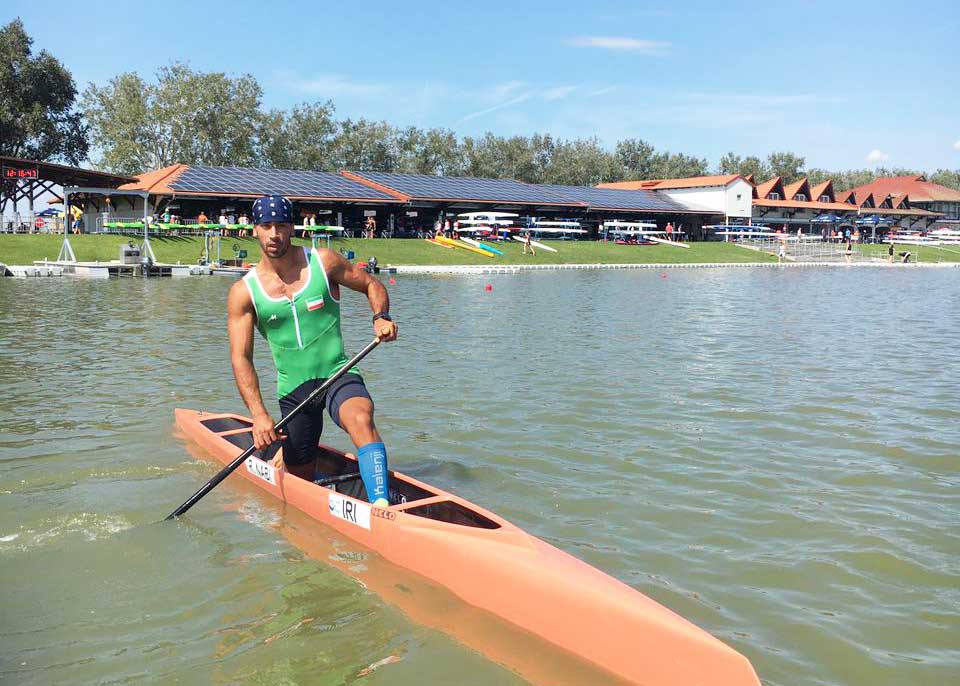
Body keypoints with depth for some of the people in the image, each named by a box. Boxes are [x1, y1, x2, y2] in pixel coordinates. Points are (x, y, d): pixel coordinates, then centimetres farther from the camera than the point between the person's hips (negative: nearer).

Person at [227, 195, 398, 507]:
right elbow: (241, 357, -8)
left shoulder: (323, 261, -4)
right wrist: (259, 413, -20)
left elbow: (372, 285, 9)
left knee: (360, 418, -37)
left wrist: (381, 317, -13)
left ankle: (381, 506, -41)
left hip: (338, 376, -2)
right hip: (293, 390, 2)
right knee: (301, 480, 12)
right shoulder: (243, 292, -3)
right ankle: (285, 452, 47)